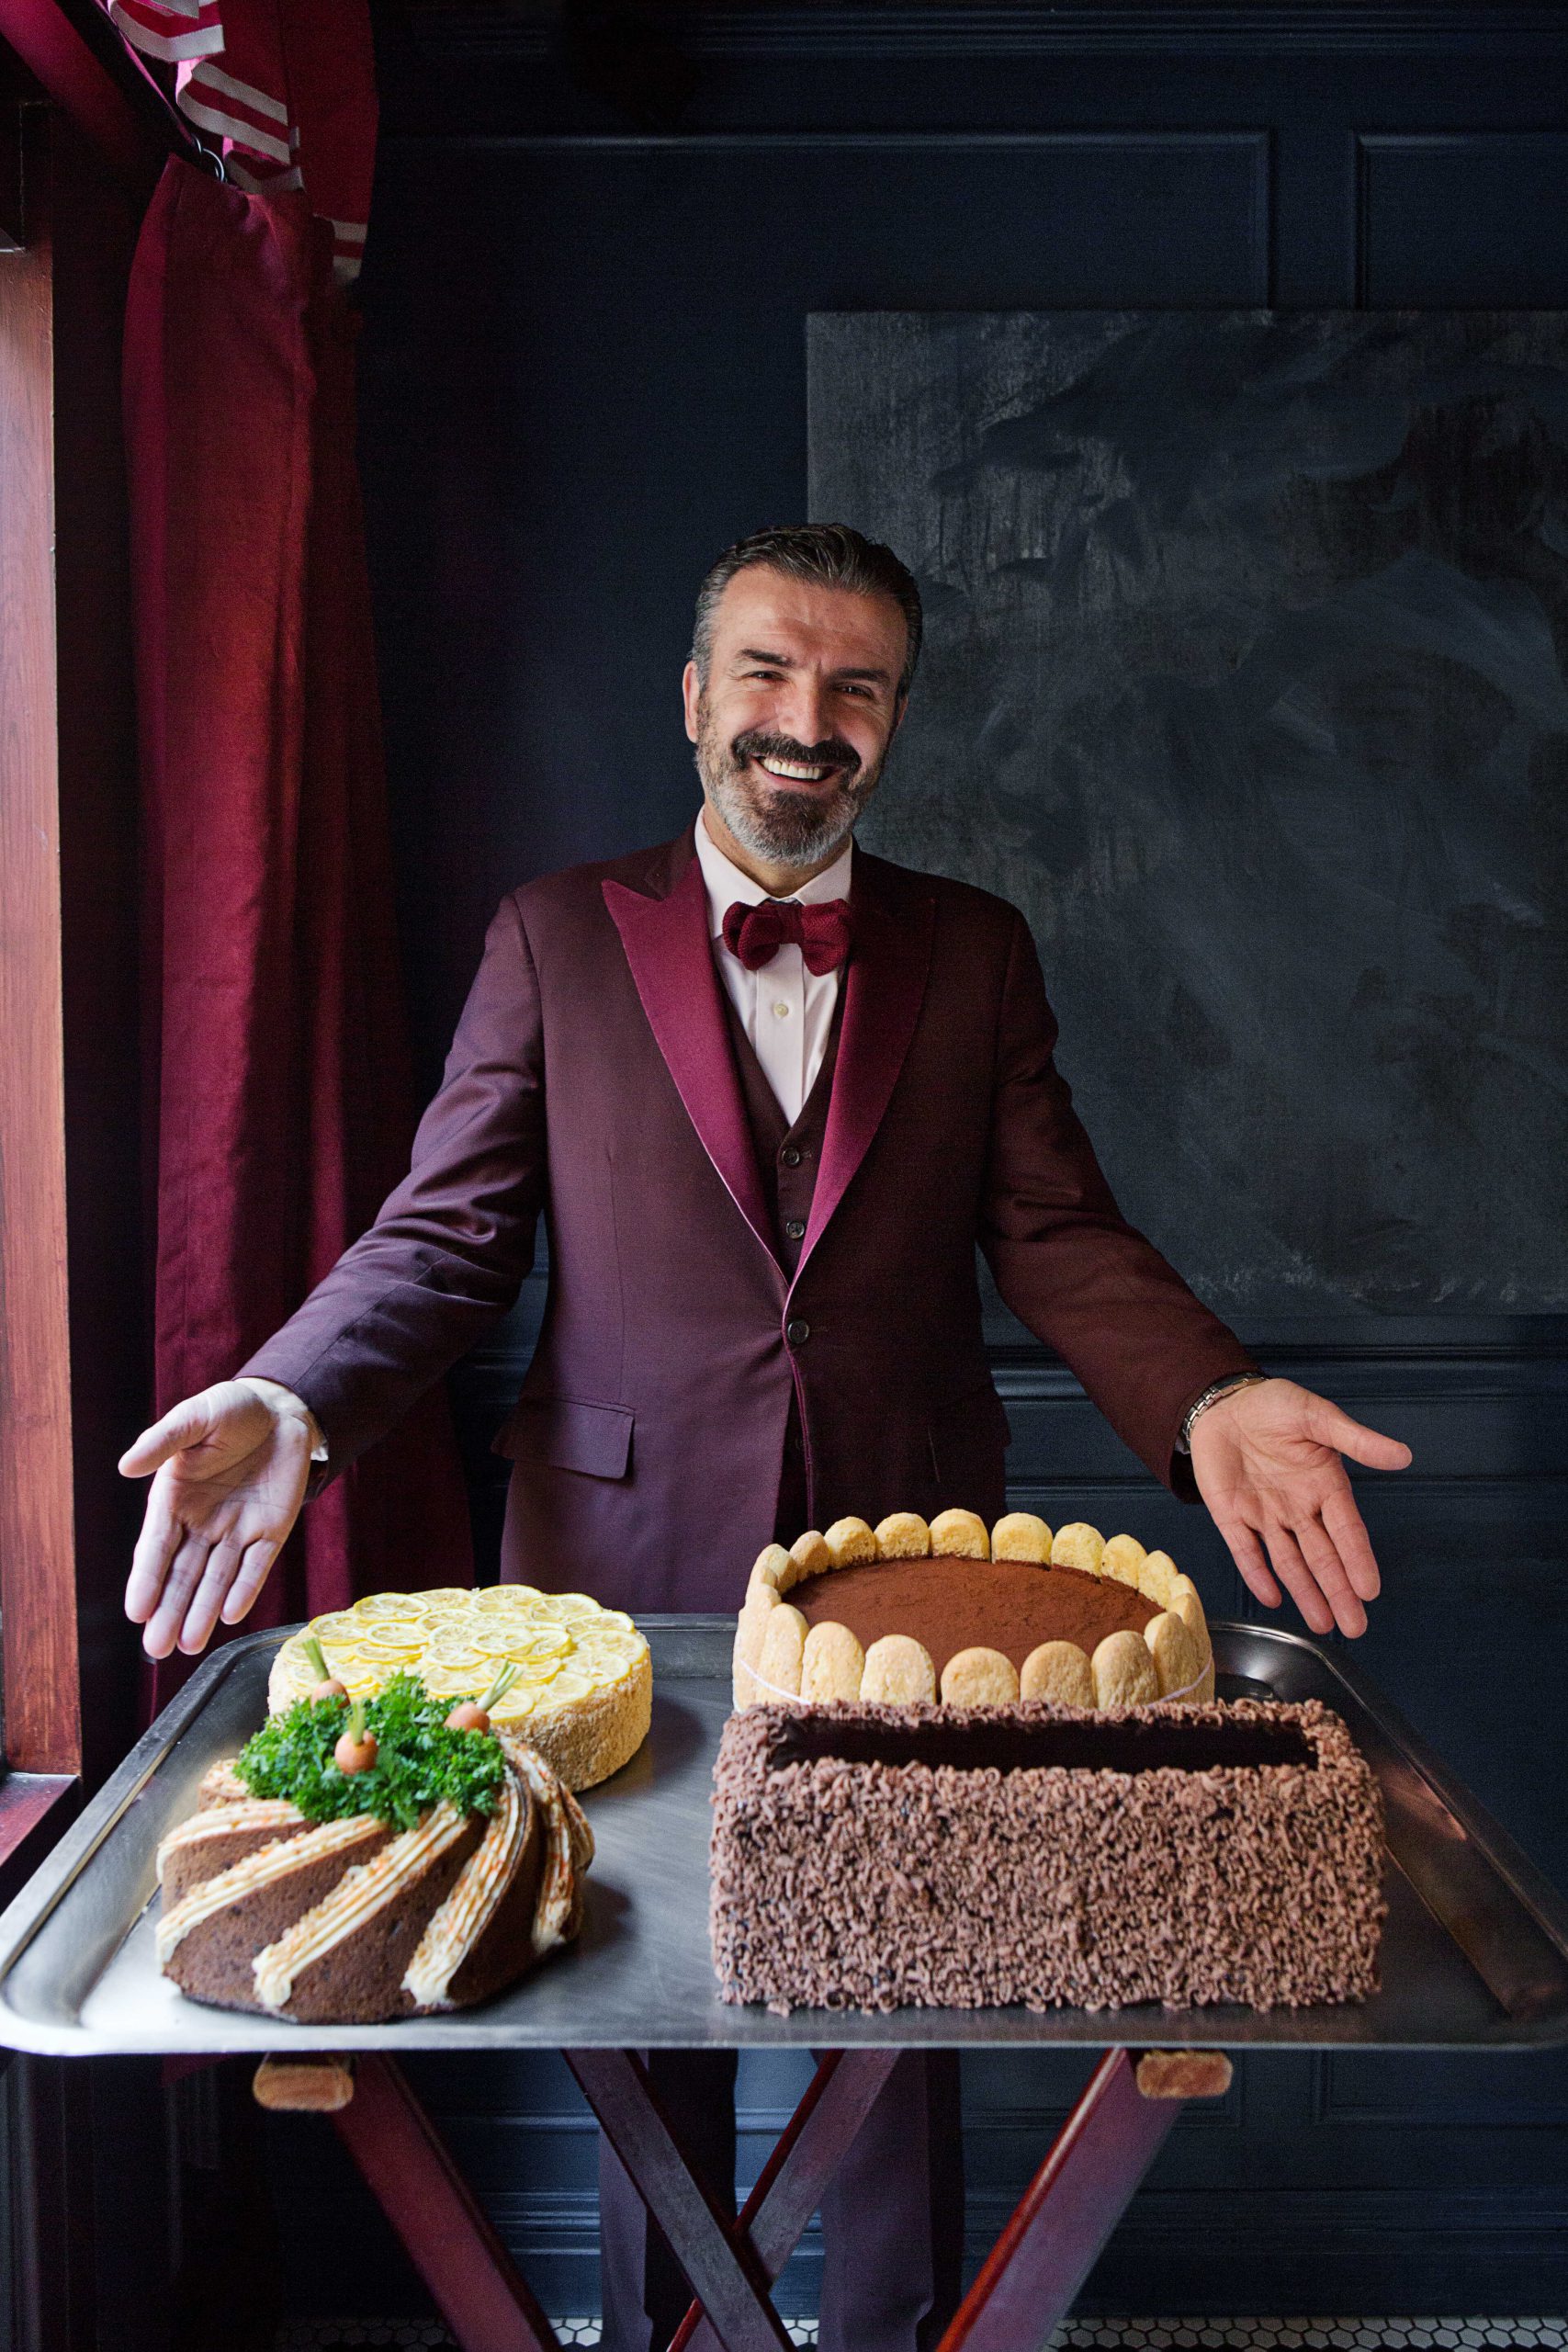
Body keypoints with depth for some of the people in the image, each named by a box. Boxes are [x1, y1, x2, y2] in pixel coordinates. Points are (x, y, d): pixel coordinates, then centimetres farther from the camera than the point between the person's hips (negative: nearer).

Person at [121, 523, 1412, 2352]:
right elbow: (444, 1233, -1)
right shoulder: (554, 936, 2)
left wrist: (1209, 1400, -16)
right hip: (631, 1565, -1)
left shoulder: (977, 952, 6)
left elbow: (1061, 1235, 2)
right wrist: (285, 1400, -19)